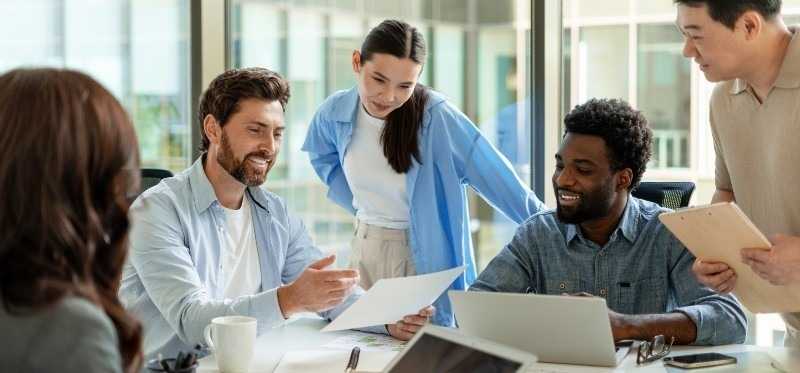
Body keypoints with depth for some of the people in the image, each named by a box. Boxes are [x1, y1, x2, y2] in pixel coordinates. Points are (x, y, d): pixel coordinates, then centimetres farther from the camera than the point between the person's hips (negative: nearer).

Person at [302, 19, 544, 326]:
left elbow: (501, 182, -18)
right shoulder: (335, 113, -7)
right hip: (365, 250, 4)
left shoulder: (437, 118, -21)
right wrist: (363, 209, 10)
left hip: (426, 256, -4)